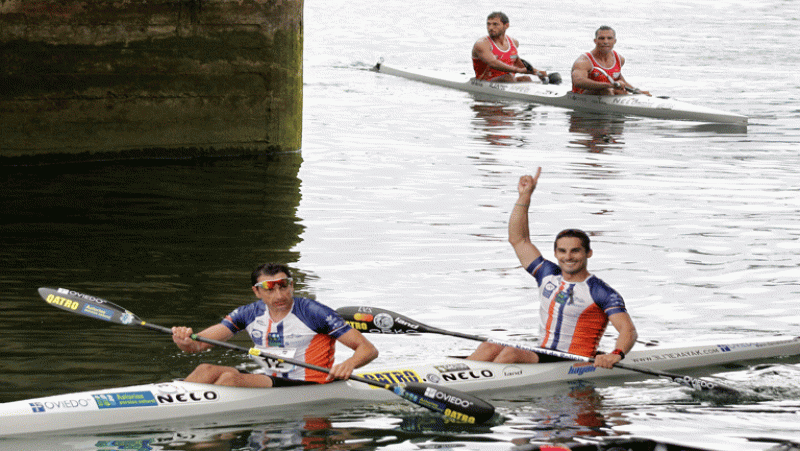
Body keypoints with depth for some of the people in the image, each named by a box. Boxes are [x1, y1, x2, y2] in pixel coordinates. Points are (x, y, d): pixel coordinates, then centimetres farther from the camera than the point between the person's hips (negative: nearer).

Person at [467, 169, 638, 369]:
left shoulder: (601, 293, -6)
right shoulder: (549, 276, 14)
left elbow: (628, 330, -15)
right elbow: (518, 239, 18)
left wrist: (616, 355, -36)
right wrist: (525, 196, 12)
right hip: (541, 357, 7)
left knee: (511, 353, -29)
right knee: (490, 348, -18)